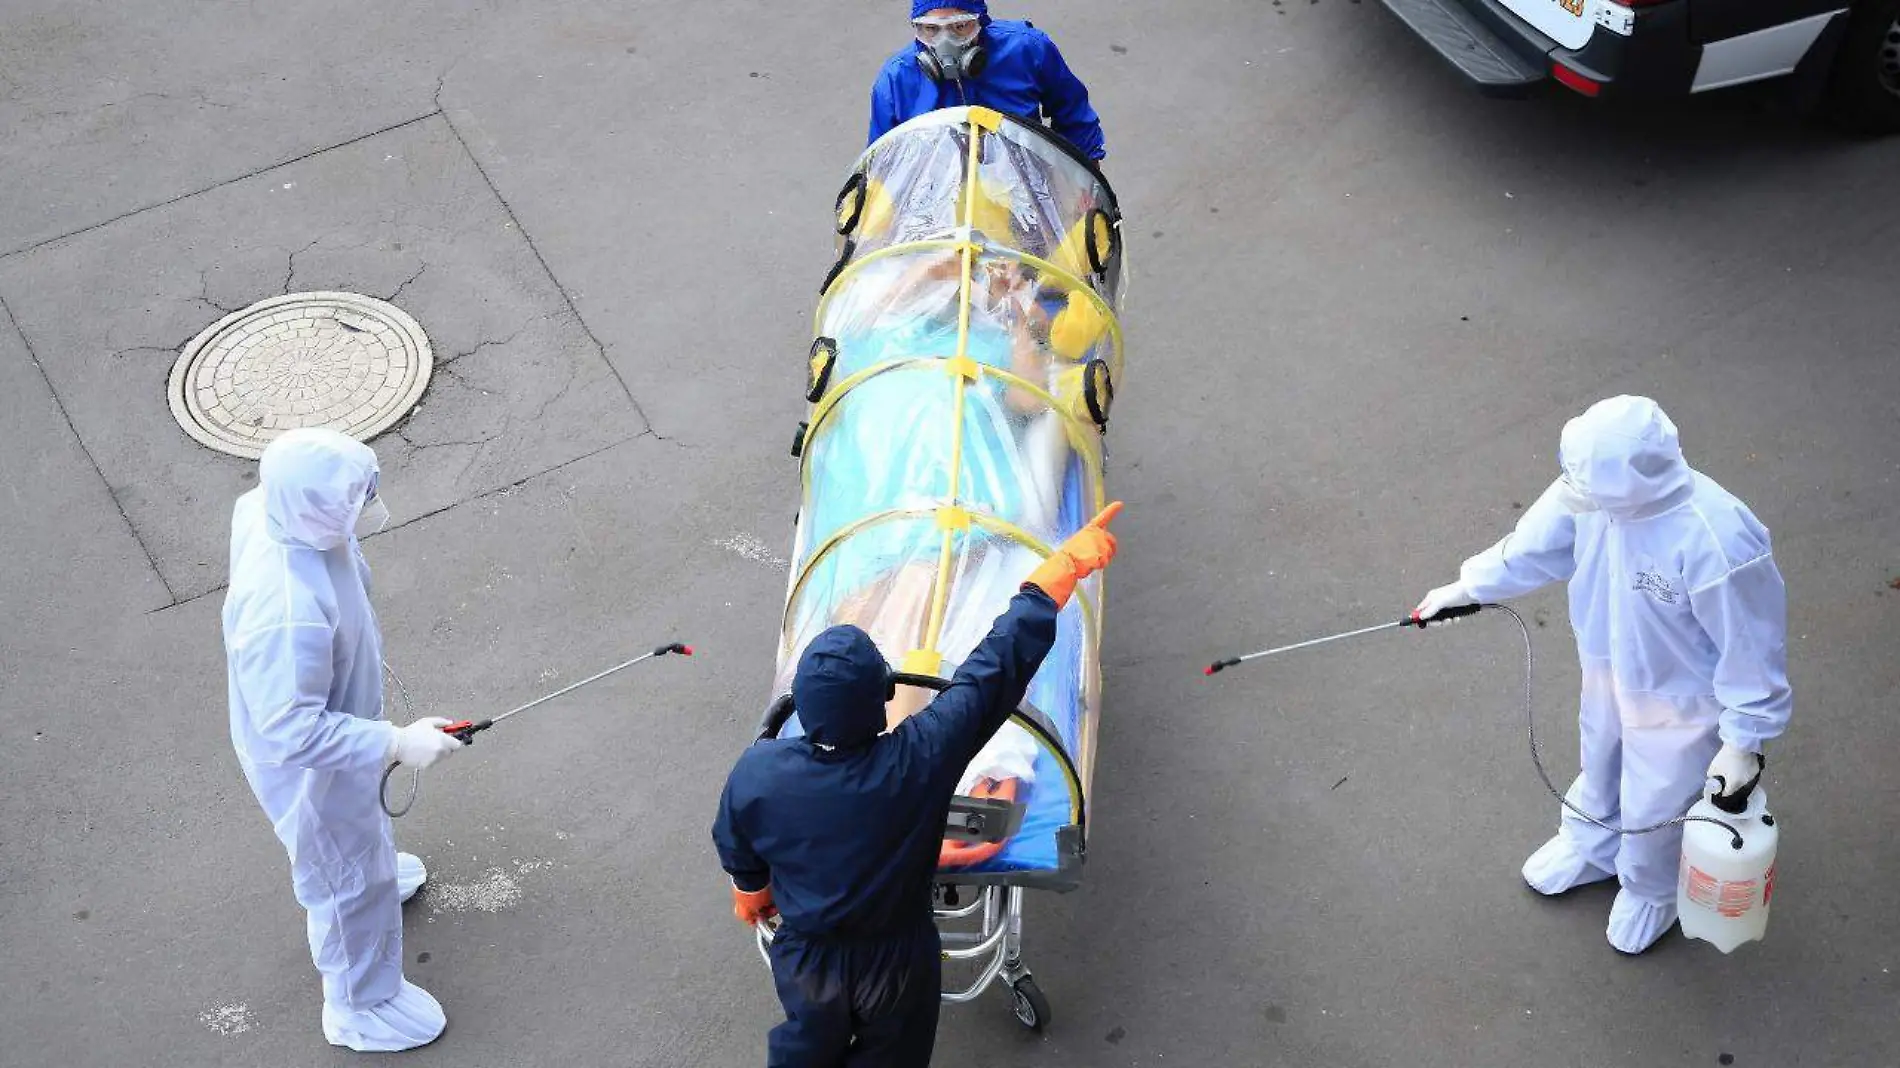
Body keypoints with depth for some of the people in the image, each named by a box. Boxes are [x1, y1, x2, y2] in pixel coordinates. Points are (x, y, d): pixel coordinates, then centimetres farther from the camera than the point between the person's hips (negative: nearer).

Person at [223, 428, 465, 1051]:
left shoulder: (268, 506, -24)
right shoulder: (287, 611, -48)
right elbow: (294, 732, -37)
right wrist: (397, 743, -33)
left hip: (331, 721, 8)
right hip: (308, 760, -7)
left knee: (358, 822, 38)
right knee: (348, 879, 19)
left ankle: (370, 872, 71)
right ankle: (360, 1008, 46)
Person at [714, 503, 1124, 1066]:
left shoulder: (756, 773, -28)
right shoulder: (922, 757, -35)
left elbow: (737, 851, -6)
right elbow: (1003, 661, -29)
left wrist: (751, 890, 18)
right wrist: (1066, 564, -21)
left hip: (803, 959, 2)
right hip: (897, 962, -1)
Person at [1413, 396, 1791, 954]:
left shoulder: (1719, 545, -43)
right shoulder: (1598, 486, -25)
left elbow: (1751, 649, -28)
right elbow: (1538, 541, -3)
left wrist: (1744, 741, -19)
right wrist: (1470, 586, 6)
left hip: (1679, 699, -5)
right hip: (1609, 669, 6)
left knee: (1655, 808, 21)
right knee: (1599, 768, 33)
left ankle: (1650, 894, 54)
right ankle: (1590, 848, 65)